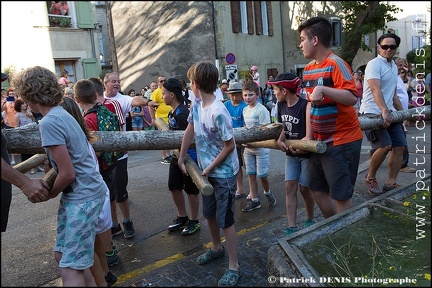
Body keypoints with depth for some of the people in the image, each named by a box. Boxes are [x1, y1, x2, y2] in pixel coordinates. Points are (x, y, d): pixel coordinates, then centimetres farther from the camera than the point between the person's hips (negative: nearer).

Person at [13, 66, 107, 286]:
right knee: (62, 255, 18)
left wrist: (49, 194, -1)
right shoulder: (61, 114, 10)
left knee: (70, 267, -2)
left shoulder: (49, 122, -19)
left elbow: (68, 173, -20)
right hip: (76, 195, 9)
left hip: (83, 196, -9)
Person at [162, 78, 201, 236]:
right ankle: (182, 217, 34)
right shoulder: (172, 113, 8)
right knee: (174, 186, 16)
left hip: (189, 156, -9)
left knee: (191, 189, 6)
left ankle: (194, 221, 23)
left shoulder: (182, 113, -22)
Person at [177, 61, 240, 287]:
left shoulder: (218, 112, -27)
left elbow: (229, 145, -21)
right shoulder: (197, 104, -2)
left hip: (224, 173, -8)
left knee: (225, 221, 1)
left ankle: (234, 267, 18)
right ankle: (216, 248, 46)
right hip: (208, 171, 8)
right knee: (209, 214, 21)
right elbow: (190, 130, 10)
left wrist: (209, 168, -14)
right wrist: (181, 158, 11)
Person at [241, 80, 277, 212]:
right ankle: (254, 200, 22)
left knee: (262, 174, 1)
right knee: (251, 174, 10)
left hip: (261, 147, -7)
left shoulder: (262, 110, -14)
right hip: (248, 148, 7)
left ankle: (267, 192, 31)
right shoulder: (245, 110, 8)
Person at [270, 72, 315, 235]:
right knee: (290, 187, 2)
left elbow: (309, 135, -26)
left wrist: (299, 145, -35)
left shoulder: (305, 105, -22)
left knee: (304, 188, 4)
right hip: (291, 154, 6)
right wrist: (279, 140, -8)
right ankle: (292, 227, 9)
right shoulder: (281, 105, 0)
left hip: (307, 153, -6)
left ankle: (310, 220, 30)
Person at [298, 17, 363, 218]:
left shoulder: (335, 64, -15)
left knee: (341, 195, 0)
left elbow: (352, 97, -25)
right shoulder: (308, 69, 9)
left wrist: (322, 89, -34)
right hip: (321, 141, 9)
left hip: (342, 141, -8)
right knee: (318, 190, 16)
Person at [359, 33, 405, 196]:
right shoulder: (374, 64, -9)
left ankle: (391, 184, 11)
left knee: (399, 146, 2)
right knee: (385, 145, -20)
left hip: (389, 113, 9)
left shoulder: (394, 66, 19)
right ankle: (370, 178, 3)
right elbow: (376, 89, -24)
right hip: (372, 113, -9)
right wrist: (384, 111, -35)